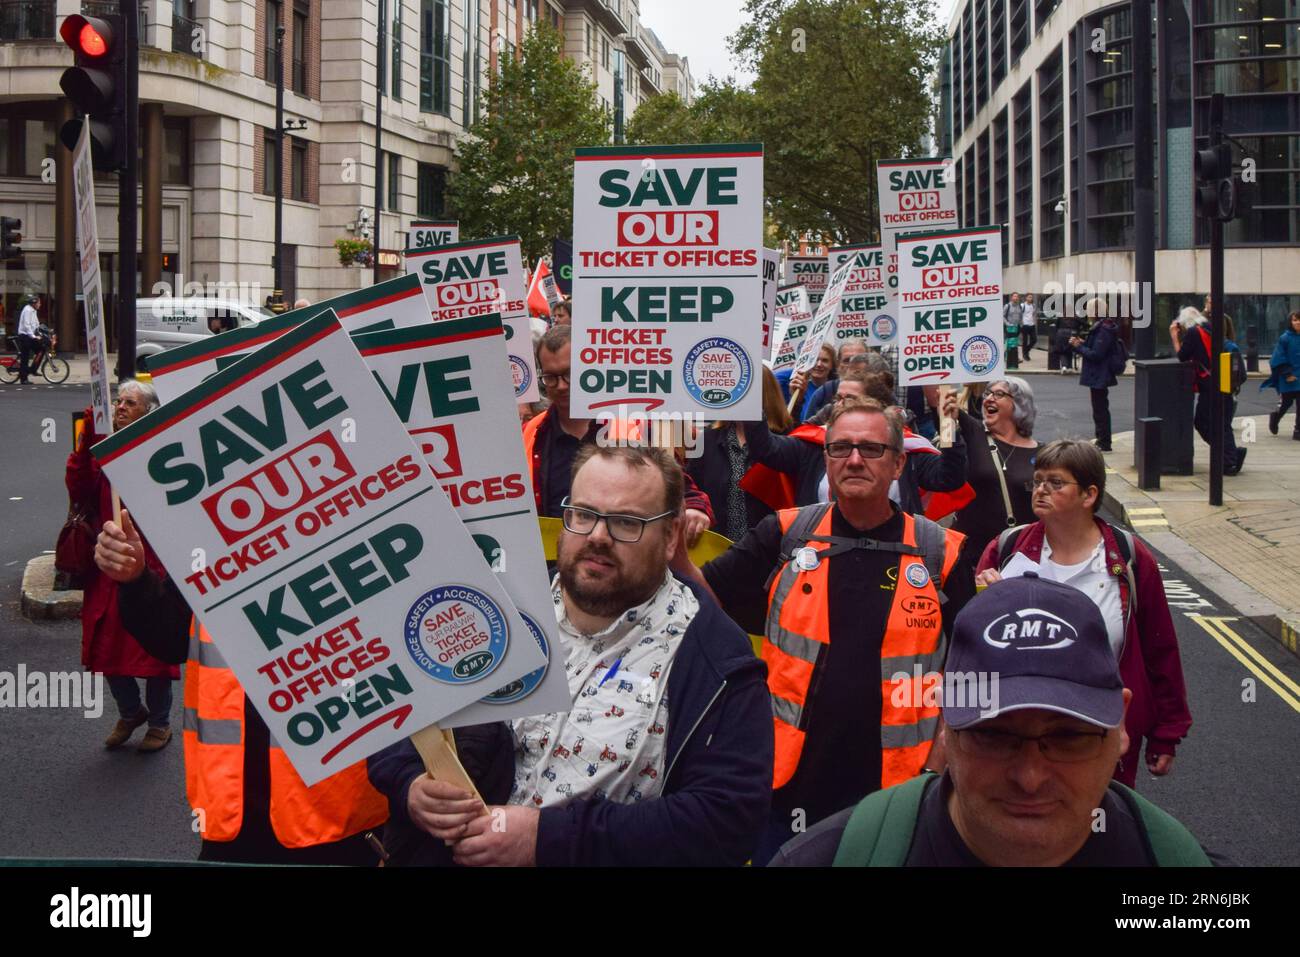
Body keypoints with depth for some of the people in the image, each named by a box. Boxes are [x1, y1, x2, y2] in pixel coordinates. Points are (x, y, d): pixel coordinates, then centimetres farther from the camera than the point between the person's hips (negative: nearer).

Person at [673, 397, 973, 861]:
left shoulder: (942, 555, 0)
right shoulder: (785, 536, 2)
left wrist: (934, 776, -2)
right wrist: (676, 552, -20)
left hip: (893, 793, -1)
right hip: (789, 786, 1)